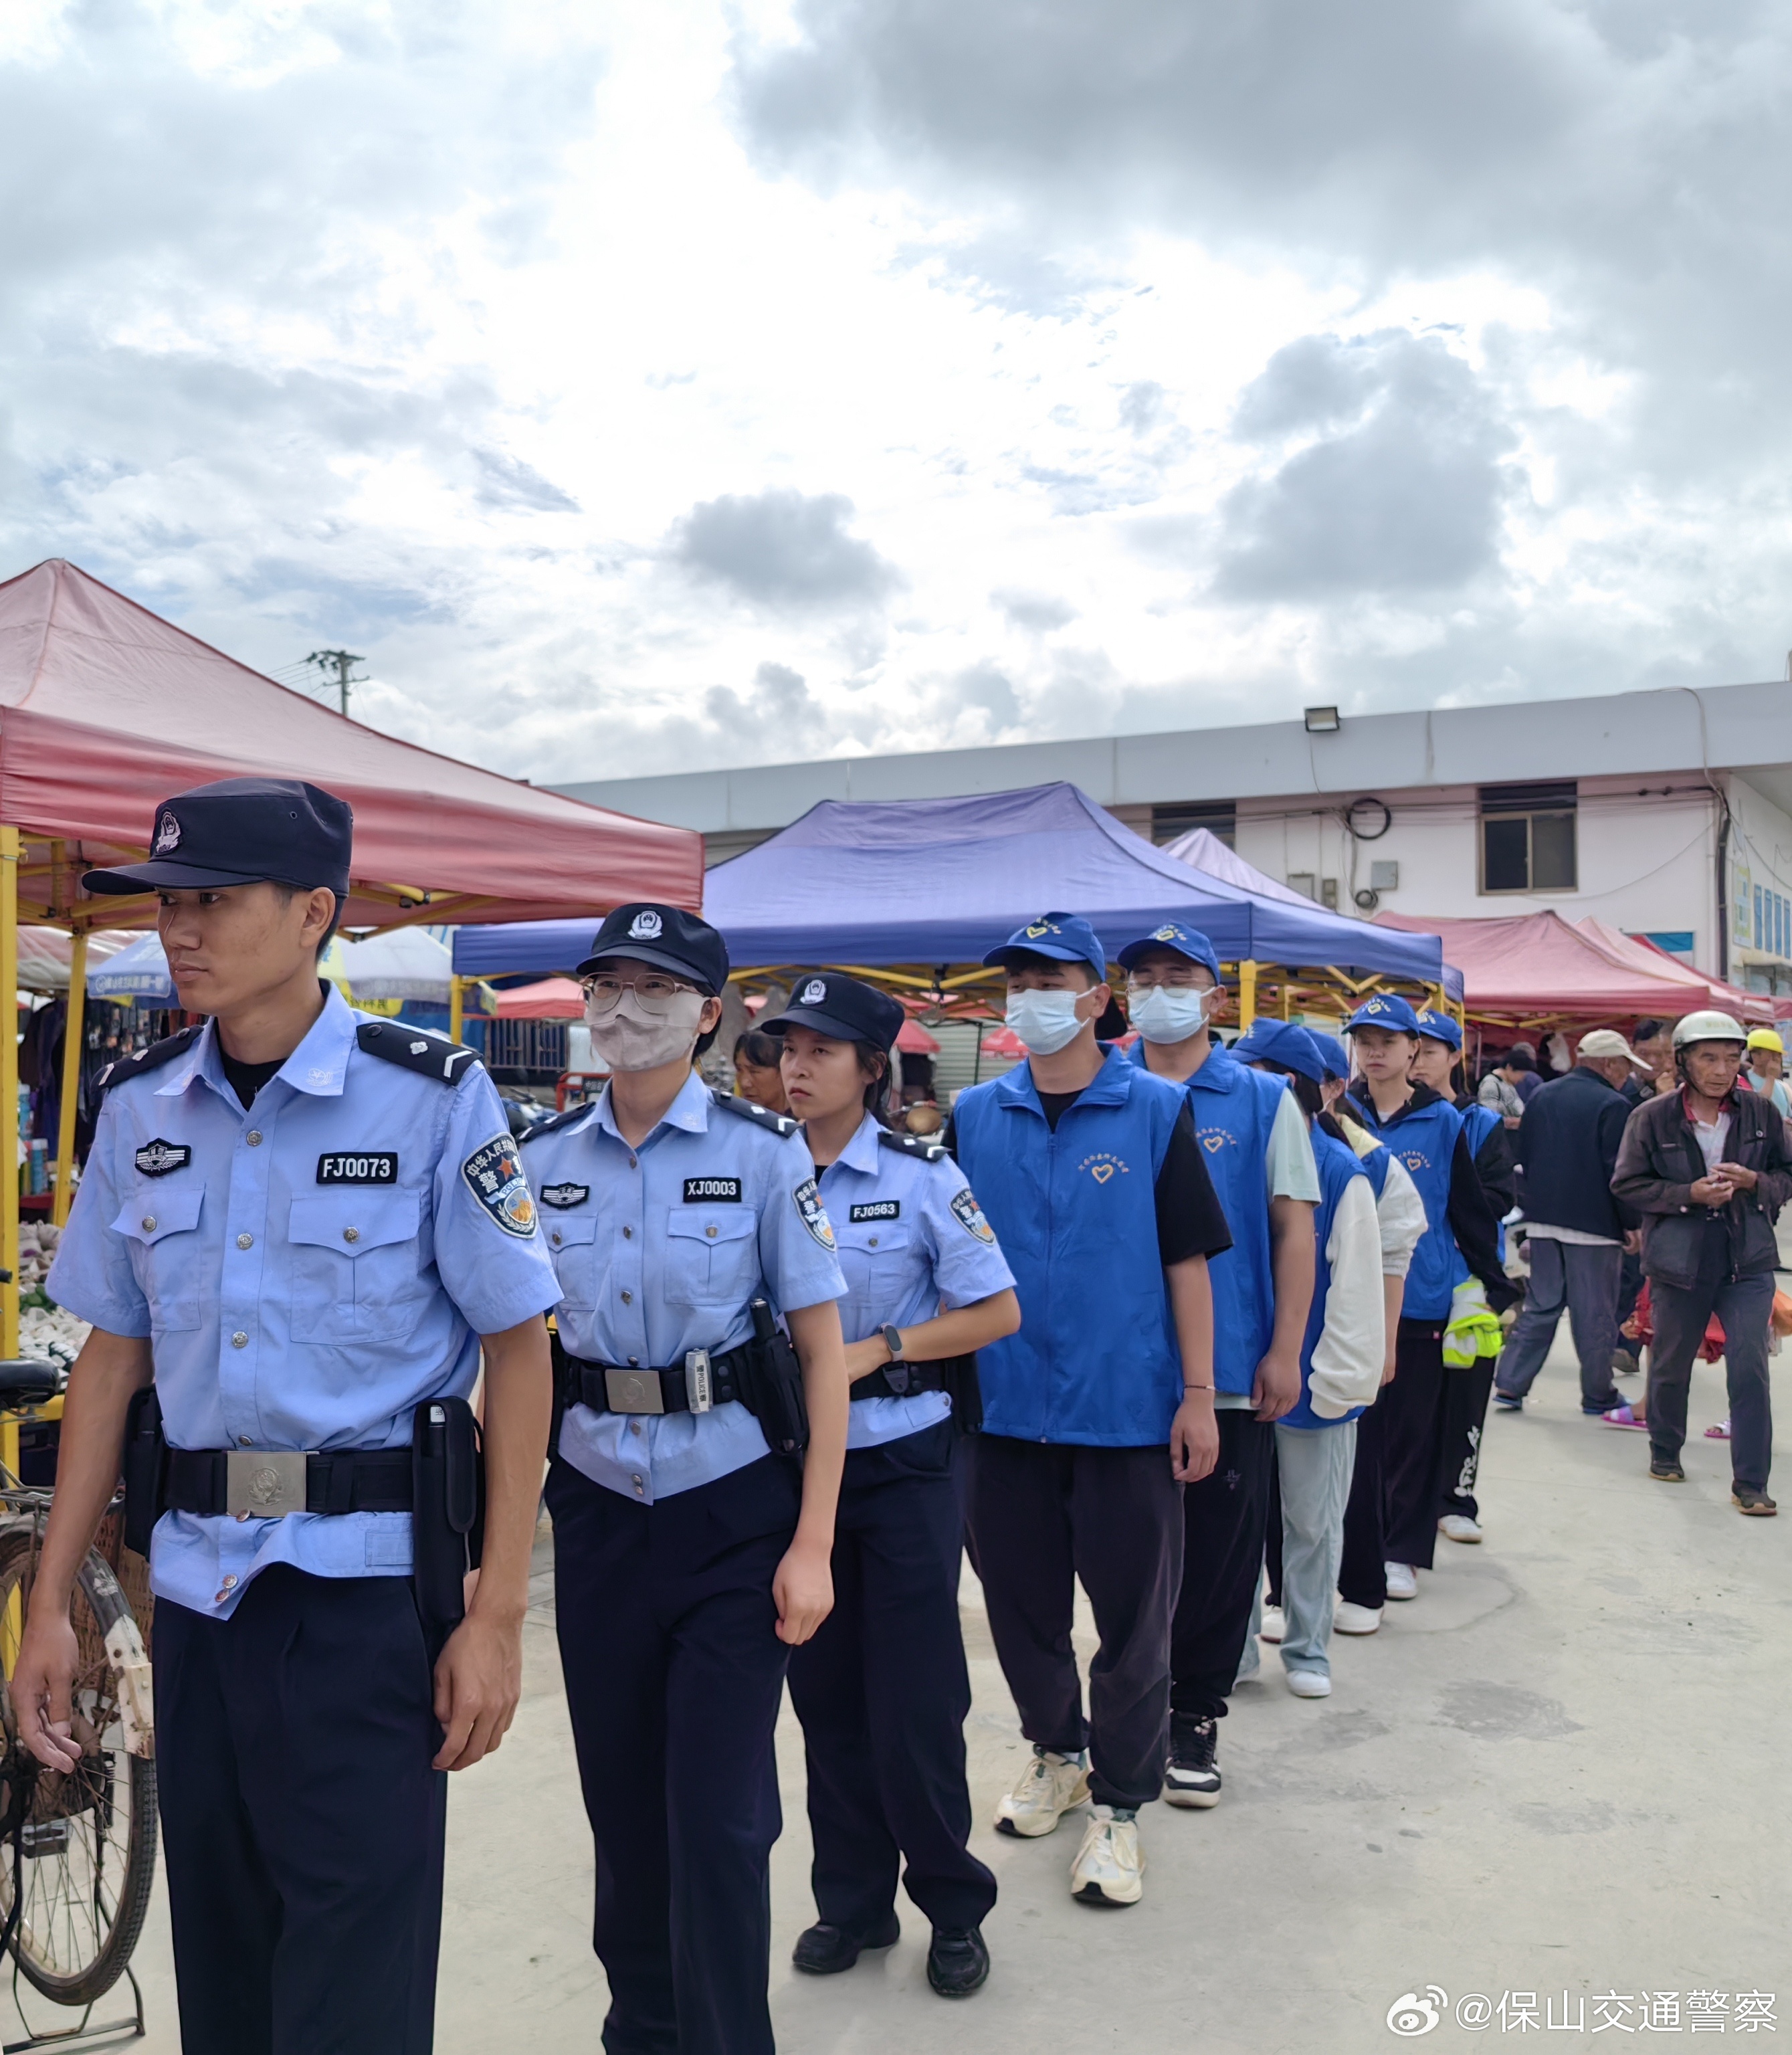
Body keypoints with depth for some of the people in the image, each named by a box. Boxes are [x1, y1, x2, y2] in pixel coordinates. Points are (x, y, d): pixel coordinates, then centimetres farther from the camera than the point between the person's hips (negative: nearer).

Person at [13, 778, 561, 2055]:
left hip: (367, 1579, -4)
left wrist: (498, 1613, -11)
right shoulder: (140, 1110, 4)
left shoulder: (431, 1100, -10)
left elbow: (518, 1348, -8)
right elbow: (112, 1361, 10)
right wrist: (51, 1604, 8)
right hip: (194, 1579, 5)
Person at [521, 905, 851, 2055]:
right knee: (621, 1798, 15)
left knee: (718, 1813, 0)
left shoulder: (765, 1151, -7)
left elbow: (824, 1352, -7)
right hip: (597, 1507, 3)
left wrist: (812, 1545, -11)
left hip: (735, 1509, -3)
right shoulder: (544, 1160, 2)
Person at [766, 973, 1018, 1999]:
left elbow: (999, 1310, -7)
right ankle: (853, 1898, 30)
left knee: (914, 1699, 2)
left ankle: (953, 1904, 23)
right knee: (824, 1690, 12)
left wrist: (877, 1349, -15)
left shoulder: (923, 1173, -8)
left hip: (906, 1463, -3)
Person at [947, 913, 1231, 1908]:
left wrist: (1198, 1395, -6)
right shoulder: (974, 1115, 4)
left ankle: (1117, 1805, 24)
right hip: (1003, 1406, 3)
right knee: (1020, 1601, 16)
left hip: (1128, 1408, -3)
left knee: (1132, 1617, 6)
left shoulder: (1156, 1111, -4)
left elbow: (1187, 1259, -4)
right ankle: (1056, 1750, 40)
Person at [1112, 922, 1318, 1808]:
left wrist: (1285, 1351, -5)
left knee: (1220, 1550, 8)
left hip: (1231, 1370, -1)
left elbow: (1294, 1228, 1)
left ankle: (1196, 1714, 24)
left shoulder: (1263, 1100, 1)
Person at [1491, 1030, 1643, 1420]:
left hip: (1543, 1221, 6)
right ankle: (1598, 1396, 14)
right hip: (1594, 1225, -6)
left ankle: (1510, 1385, 8)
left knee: (1541, 1306, 12)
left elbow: (1523, 1158, 14)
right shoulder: (1612, 1106, -13)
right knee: (1595, 1314, 5)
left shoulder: (1541, 1097, 8)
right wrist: (1631, 1223, -6)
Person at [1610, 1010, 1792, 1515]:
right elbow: (1627, 1184, -4)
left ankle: (1750, 1483, 1)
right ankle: (1665, 1451, 38)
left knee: (1750, 1369, -7)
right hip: (1679, 1263, 0)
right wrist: (1689, 1194, -17)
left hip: (1748, 1263, 1)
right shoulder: (1652, 1118, -7)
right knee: (1670, 1366, 15)